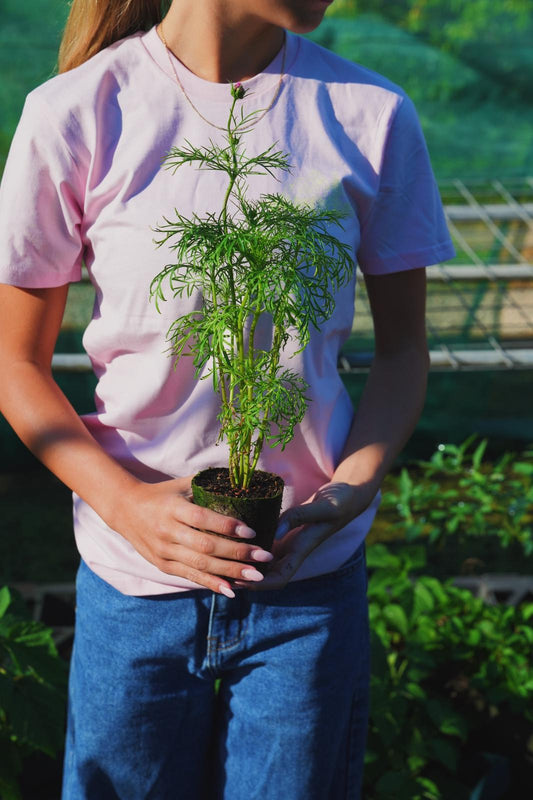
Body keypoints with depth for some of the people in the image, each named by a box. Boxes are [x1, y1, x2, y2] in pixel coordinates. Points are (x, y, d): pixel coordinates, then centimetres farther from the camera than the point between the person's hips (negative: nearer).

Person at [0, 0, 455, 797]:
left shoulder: (371, 113, -5)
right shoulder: (76, 114, -10)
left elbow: (402, 348, 5)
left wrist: (356, 487, -13)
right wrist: (126, 504, -17)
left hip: (311, 575, 1)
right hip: (135, 575, -1)